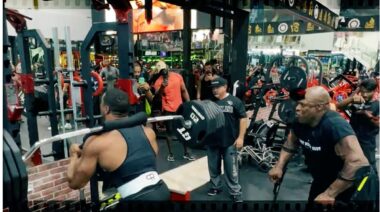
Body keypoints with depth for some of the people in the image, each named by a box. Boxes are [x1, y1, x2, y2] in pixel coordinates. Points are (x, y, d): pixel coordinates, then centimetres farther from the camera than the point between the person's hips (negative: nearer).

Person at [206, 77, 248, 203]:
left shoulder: (234, 101, -6)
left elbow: (243, 118, -5)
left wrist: (240, 137, -10)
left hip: (230, 142, -4)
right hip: (212, 141, 4)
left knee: (231, 168, 6)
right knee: (213, 167, 17)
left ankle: (235, 191, 21)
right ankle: (215, 187, 36)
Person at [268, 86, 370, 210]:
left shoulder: (335, 126, -34)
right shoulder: (300, 121, -12)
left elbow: (359, 163, -39)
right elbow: (290, 144, 5)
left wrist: (330, 194, -35)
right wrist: (279, 166, -7)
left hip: (344, 188, -6)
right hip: (321, 181, 7)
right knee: (311, 207, 22)